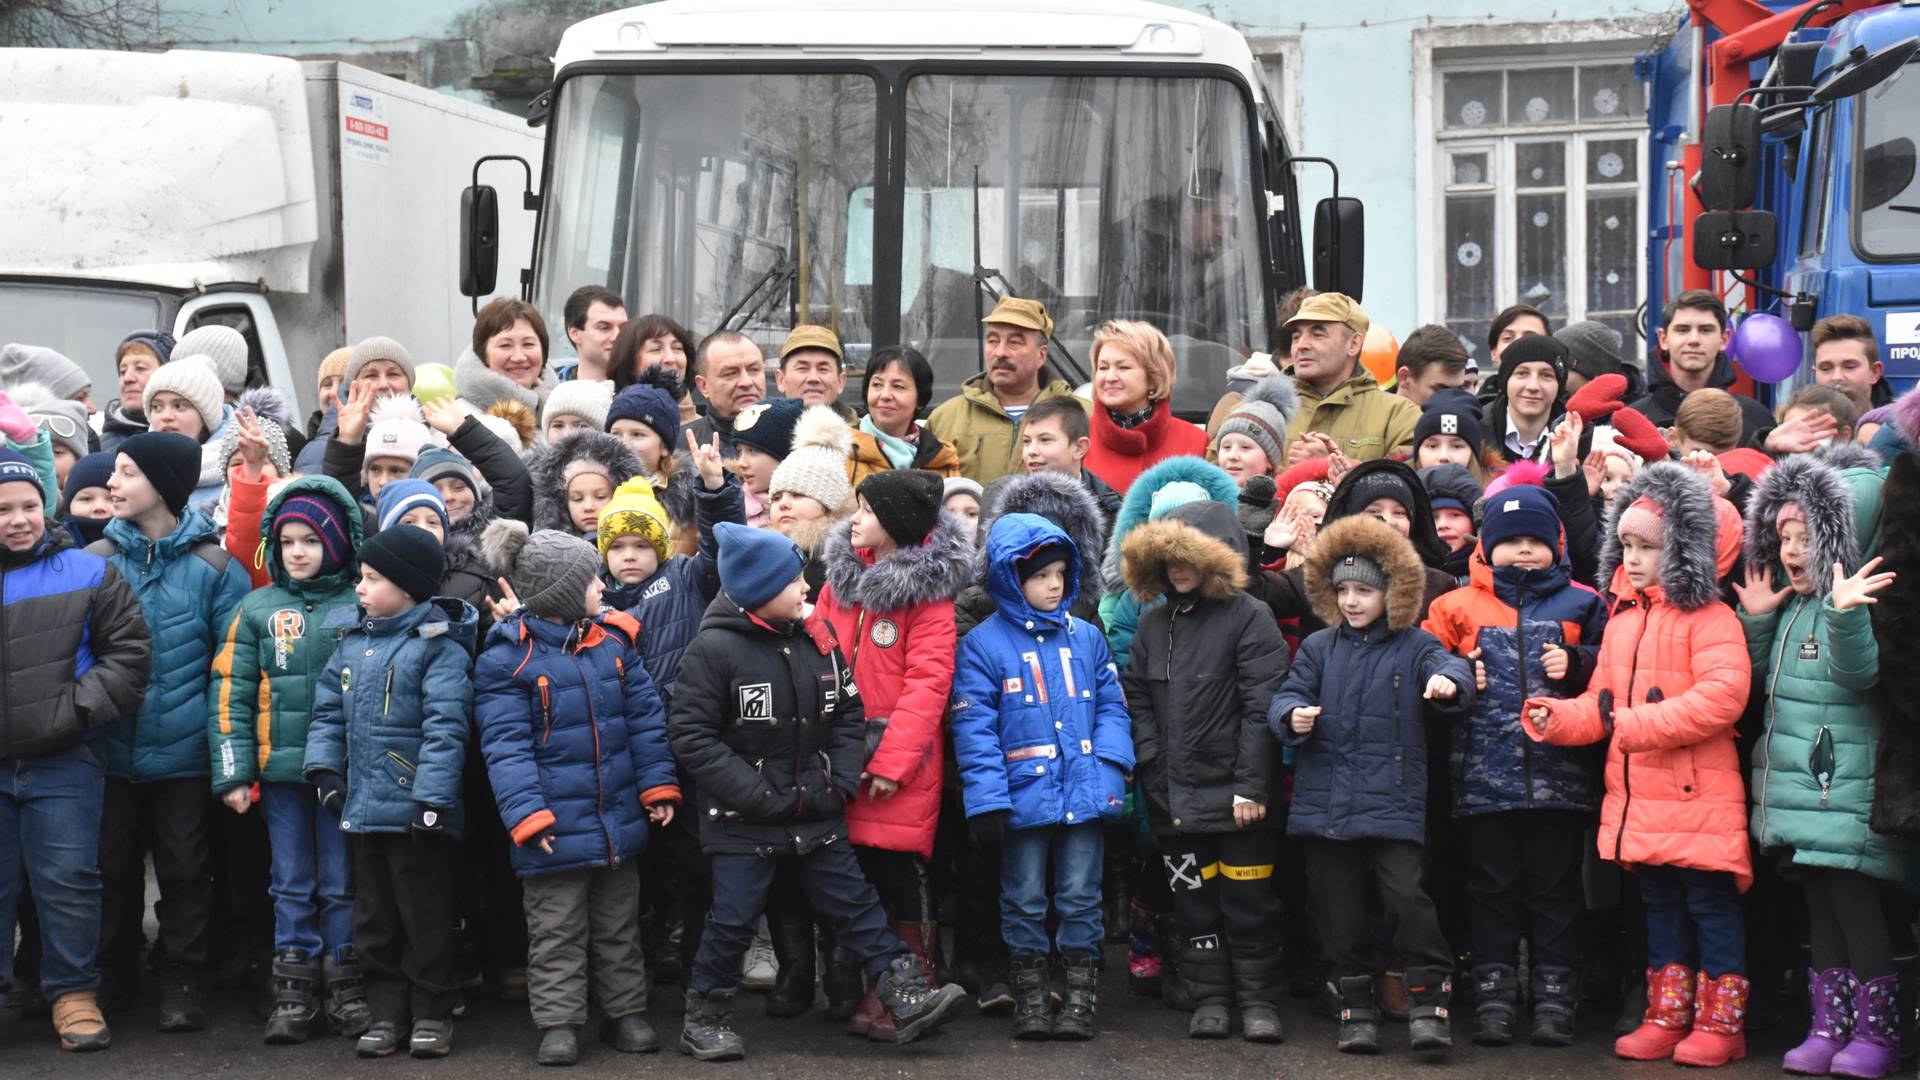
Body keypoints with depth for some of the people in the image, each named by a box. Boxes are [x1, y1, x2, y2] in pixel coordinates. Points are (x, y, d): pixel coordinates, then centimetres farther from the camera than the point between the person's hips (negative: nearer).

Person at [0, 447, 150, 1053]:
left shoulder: (87, 574, 2)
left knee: (67, 882, 0)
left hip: (64, 764, -2)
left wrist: (75, 710, -9)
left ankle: (73, 993, 12)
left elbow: (129, 652, 1)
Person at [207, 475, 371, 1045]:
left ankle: (347, 992, 14)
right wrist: (233, 772, -3)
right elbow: (231, 692, 3)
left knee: (342, 884, 5)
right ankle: (294, 995, 14)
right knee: (292, 885, 8)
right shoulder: (258, 609, 5)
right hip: (280, 769, 2)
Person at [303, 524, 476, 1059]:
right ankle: (385, 1011, 22)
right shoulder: (352, 640, 10)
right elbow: (329, 709, 15)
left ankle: (432, 1012, 14)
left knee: (425, 916, 4)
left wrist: (432, 799, -23)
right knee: (373, 916, 13)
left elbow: (444, 727, -18)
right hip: (363, 806, 7)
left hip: (414, 811, -7)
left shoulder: (440, 647, -12)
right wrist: (325, 766, 2)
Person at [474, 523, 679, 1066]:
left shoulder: (614, 640, 3)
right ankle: (558, 1023, 16)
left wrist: (657, 784, 1)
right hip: (556, 828, -5)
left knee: (619, 925, 16)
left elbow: (645, 718, 7)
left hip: (619, 817, 5)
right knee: (557, 931, 6)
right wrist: (527, 814, -22)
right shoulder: (508, 657, -13)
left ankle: (625, 1012, 27)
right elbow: (505, 745, -15)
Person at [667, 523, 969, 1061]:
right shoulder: (713, 649, -14)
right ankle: (704, 1018, 18)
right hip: (742, 819, -4)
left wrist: (840, 781, -3)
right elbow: (692, 736, -16)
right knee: (733, 918, 2)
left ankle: (908, 998, 8)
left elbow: (849, 713, 10)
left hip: (817, 812, 5)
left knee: (855, 903, 7)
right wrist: (756, 794, -19)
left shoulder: (819, 637, 2)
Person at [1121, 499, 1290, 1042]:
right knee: (1193, 900, 10)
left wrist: (1250, 786, -16)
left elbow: (1261, 707, -12)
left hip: (1235, 793, -5)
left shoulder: (1250, 618, -6)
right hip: (1174, 794, 5)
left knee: (1248, 901, 2)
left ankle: (1258, 1000, 12)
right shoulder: (1154, 622, 12)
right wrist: (1152, 764, -1)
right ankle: (1209, 998, 19)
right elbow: (1137, 698, 12)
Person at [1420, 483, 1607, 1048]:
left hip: (1559, 773, -1)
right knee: (1492, 889, 7)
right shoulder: (1459, 606, 7)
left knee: (1555, 889, 6)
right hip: (1485, 774, 1)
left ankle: (1554, 999, 11)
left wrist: (1575, 664, -9)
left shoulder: (1580, 603, 6)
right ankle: (1494, 996, 13)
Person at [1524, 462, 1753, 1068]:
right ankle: (1667, 1017, 23)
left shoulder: (1709, 619, -11)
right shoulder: (1622, 617, 14)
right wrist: (1558, 718, -5)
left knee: (1711, 904, 1)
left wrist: (1632, 722, -24)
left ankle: (1720, 1022, 9)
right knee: (1660, 906, 15)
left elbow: (1720, 697, -23)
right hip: (1637, 800, 8)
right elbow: (1602, 704, 17)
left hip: (1699, 796, -8)